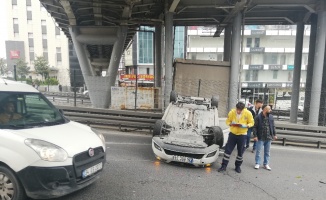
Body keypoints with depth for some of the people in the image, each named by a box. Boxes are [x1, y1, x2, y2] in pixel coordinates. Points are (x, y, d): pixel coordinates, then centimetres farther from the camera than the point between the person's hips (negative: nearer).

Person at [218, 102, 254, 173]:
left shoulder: (248, 113, -12)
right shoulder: (232, 112, -11)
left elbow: (251, 123, -3)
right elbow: (227, 121, -1)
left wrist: (246, 126, -24)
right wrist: (231, 124, -24)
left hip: (242, 134, 0)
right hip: (232, 133, 0)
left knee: (240, 151, 9)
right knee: (228, 150, 1)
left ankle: (238, 166, 28)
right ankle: (224, 166, 11)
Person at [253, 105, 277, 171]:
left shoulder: (271, 117, 3)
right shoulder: (258, 117, -11)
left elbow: (273, 126, 13)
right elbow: (255, 127, -9)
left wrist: (274, 134, 8)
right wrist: (255, 136, -14)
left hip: (269, 138, 4)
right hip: (260, 138, -4)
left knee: (267, 152, 13)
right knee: (258, 151, 4)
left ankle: (266, 164, 25)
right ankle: (257, 163, 18)